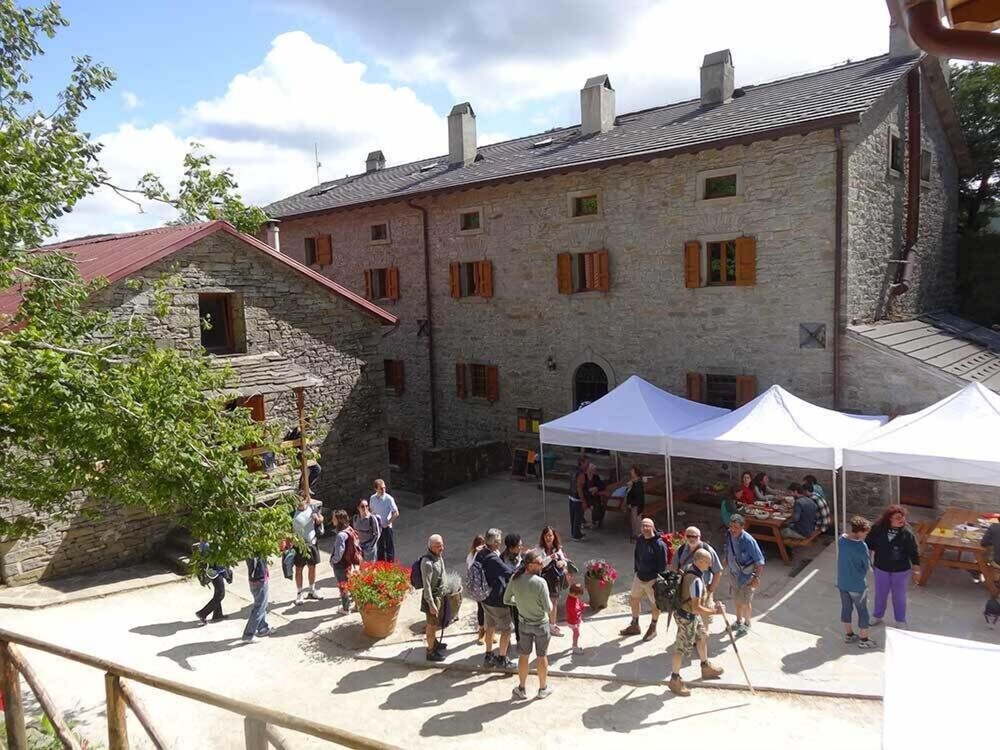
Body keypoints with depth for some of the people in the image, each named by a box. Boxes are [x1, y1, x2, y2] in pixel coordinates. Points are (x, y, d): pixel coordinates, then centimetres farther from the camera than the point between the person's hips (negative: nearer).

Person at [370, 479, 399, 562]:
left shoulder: (389, 498, -14)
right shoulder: (372, 499, 0)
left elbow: (396, 514, -15)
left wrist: (387, 524, -14)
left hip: (387, 527, -5)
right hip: (377, 527, 5)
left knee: (390, 548, 2)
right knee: (379, 549, 15)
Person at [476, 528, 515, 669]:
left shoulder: (480, 554, -2)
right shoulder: (493, 558, -30)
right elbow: (510, 572, -30)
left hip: (485, 597, 8)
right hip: (497, 600, -8)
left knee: (490, 626, 21)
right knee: (507, 628, 9)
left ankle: (488, 657, 32)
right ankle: (502, 660, 18)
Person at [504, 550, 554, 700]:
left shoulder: (515, 579, -15)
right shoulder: (541, 582, -28)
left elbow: (506, 600, -4)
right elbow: (548, 609, -21)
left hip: (524, 624, 3)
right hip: (541, 624, -3)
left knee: (524, 656, 18)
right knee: (542, 656, 16)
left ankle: (522, 689, 31)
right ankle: (543, 689, 33)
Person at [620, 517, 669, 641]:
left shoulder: (659, 544, -21)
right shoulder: (639, 540, 0)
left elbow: (662, 565, -17)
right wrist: (636, 571, 14)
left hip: (652, 579, -7)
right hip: (639, 576, 7)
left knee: (655, 604, 11)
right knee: (633, 599, 18)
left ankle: (653, 629, 32)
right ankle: (634, 626, 37)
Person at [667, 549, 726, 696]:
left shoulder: (690, 571, -4)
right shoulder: (696, 580, -33)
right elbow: (696, 608, -32)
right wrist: (715, 611, -24)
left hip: (691, 613, 10)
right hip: (687, 617, -10)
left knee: (702, 636, 26)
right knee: (682, 648, 4)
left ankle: (706, 668, 47)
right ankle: (674, 680, 20)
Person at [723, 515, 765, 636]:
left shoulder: (748, 541, -30)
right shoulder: (729, 535, -12)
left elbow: (759, 561, -22)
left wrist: (757, 577, -20)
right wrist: (726, 564, 14)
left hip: (746, 576, -6)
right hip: (734, 574, 6)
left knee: (745, 602, 11)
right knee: (737, 599, 22)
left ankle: (747, 624, 34)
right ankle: (739, 621, 44)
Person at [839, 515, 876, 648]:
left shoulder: (841, 539, -7)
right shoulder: (861, 546, -27)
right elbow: (867, 565, -12)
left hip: (842, 582, 6)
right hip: (857, 585, -6)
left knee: (846, 608, 21)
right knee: (862, 612, 13)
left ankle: (848, 635, 36)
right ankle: (864, 640, 27)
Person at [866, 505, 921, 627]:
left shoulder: (907, 532, -21)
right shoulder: (878, 528, -17)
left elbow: (914, 552, -11)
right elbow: (869, 543, -2)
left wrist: (916, 568, -6)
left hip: (901, 571, -2)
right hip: (881, 568, 2)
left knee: (899, 596, 16)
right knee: (880, 594, 21)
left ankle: (900, 621, 39)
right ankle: (877, 616, 44)